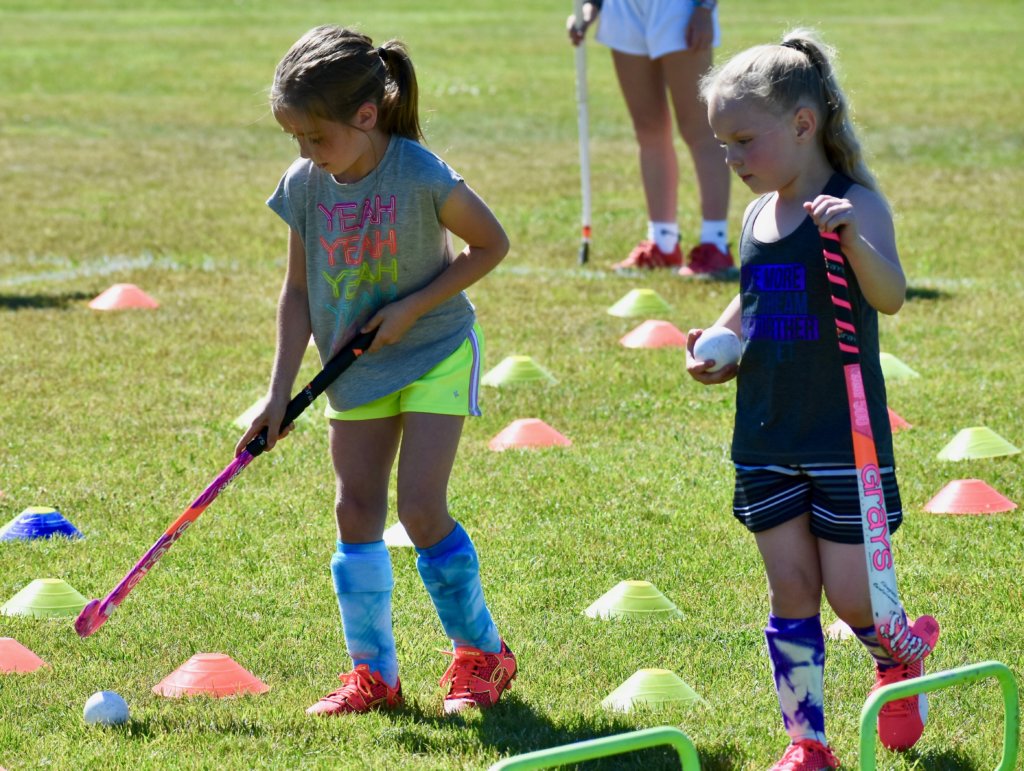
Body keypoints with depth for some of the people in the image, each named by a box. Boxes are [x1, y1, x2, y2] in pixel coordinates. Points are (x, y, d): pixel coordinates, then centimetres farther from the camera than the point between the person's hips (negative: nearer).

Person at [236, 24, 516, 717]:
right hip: (356, 369, 5)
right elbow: (299, 291, 1)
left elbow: (491, 245, -10)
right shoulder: (305, 186, -8)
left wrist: (411, 308, -18)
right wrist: (279, 394, -2)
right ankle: (373, 672, 10)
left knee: (421, 507, -12)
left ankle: (482, 653, 7)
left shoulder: (420, 177, -23)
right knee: (357, 511, 1)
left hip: (435, 354, -5)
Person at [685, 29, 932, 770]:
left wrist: (853, 237, -47)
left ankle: (897, 662, 31)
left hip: (845, 442, -5)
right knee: (791, 592, 6)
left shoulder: (854, 205, -14)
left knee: (852, 596, -1)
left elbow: (890, 297, -30)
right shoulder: (758, 216, 5)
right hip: (766, 444, 5)